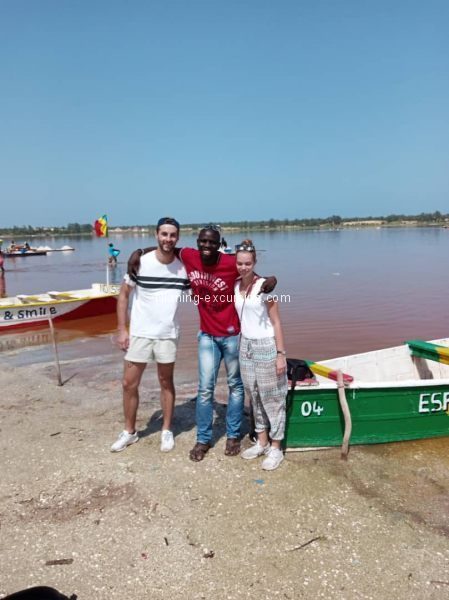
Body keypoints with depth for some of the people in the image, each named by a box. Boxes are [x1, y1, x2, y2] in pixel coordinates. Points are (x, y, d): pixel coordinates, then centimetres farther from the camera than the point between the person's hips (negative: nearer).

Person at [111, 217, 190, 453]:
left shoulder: (183, 267, -4)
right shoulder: (140, 262, -9)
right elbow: (123, 295, -2)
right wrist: (122, 329, -7)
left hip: (168, 334, 1)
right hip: (139, 333, 0)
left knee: (166, 382, 12)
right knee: (129, 383, 6)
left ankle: (167, 431, 27)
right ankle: (129, 431, 25)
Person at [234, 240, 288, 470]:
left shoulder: (264, 286, -13)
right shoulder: (235, 286, 3)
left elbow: (276, 322, -11)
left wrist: (281, 354, -14)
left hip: (266, 346, -6)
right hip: (246, 345, 6)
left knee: (271, 397, 4)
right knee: (254, 395, 15)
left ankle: (275, 448, 16)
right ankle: (262, 441, 30)